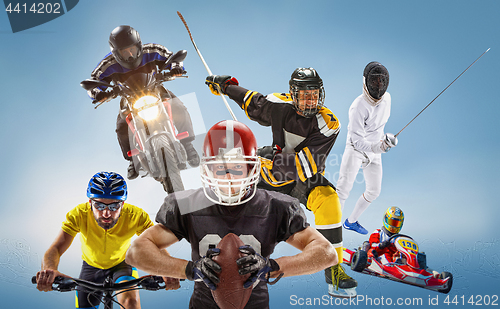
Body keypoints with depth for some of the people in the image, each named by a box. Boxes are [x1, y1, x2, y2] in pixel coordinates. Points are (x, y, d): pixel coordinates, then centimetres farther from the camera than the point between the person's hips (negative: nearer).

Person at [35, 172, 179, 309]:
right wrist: (49, 269, -61)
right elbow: (55, 249, -38)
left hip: (122, 263, -2)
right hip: (91, 266, 2)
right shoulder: (79, 214, -32)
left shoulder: (136, 216, -32)